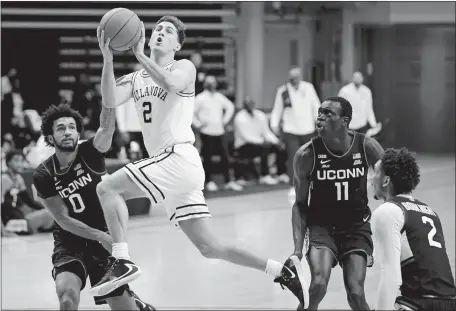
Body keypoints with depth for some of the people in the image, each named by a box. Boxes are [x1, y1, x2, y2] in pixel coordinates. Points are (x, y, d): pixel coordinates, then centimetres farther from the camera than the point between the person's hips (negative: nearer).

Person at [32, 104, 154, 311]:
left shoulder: (90, 152, -11)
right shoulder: (43, 176, -11)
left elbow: (107, 128, -32)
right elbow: (63, 219, -12)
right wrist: (100, 236, -24)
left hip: (104, 239, 1)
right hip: (70, 242, -1)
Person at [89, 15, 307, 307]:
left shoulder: (184, 67, 3)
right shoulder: (136, 78, 19)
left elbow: (170, 83, -22)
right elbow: (111, 100, 0)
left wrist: (140, 55, -18)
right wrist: (108, 58, -10)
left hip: (180, 158, -7)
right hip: (166, 163, 7)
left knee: (108, 188, -17)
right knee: (210, 247, 8)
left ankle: (123, 262, -19)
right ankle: (283, 270, 14)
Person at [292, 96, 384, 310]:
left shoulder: (367, 147, -13)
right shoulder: (306, 154, -15)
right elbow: (300, 204, -6)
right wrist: (298, 247, -14)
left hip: (357, 226, 1)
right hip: (321, 225, -1)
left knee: (356, 294, -9)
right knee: (318, 285, -23)